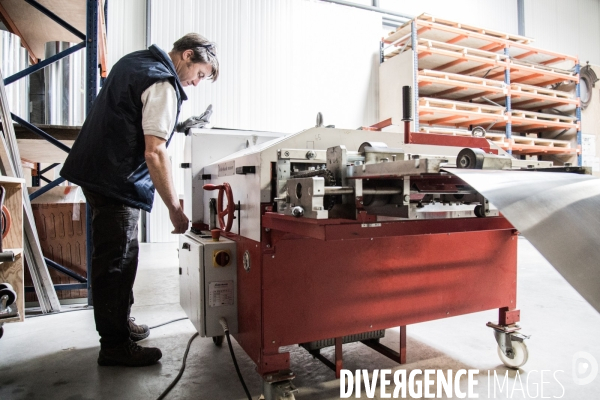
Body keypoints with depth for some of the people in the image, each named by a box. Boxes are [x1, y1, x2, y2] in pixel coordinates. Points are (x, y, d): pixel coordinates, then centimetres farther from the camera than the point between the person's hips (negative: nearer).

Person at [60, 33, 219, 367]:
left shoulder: (135, 62, 15)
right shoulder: (163, 85, -16)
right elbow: (154, 154, -23)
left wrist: (169, 126, 15)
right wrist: (175, 208, -19)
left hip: (97, 171, 10)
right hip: (117, 182, -10)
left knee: (115, 256, 18)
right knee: (117, 263, -2)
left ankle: (120, 323, 33)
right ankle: (115, 346, 10)